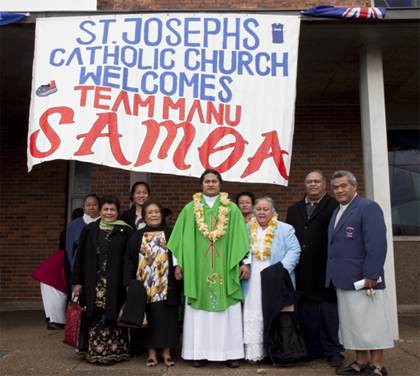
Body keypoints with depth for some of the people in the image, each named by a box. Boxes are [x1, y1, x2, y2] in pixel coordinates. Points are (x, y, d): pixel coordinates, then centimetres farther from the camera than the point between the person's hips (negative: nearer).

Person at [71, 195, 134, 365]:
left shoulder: (125, 231, 1)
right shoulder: (89, 230, 8)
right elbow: (80, 256, 8)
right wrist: (77, 282, 4)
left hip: (115, 284, -2)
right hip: (94, 284, 2)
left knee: (113, 317, 3)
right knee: (96, 318, 6)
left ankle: (114, 352, 16)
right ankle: (95, 352, 19)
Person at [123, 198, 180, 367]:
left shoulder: (170, 234, 5)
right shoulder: (137, 237, 7)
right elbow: (128, 260, 4)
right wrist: (129, 283, -5)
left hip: (166, 287, 0)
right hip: (145, 288, 1)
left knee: (166, 318, 3)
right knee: (149, 319, 5)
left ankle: (166, 352, 17)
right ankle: (152, 353, 18)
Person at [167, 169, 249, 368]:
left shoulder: (232, 209, 5)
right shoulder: (190, 209, 6)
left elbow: (240, 238, 4)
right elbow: (182, 238, 5)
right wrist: (178, 264, 2)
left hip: (225, 269, 0)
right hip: (197, 268, 0)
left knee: (228, 312, 3)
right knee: (199, 312, 4)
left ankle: (230, 352, 14)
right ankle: (200, 352, 14)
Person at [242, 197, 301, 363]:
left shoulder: (285, 230, 6)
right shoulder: (247, 230, 14)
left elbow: (294, 251, -3)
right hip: (252, 284, 2)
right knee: (253, 317, -1)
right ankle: (253, 352, 5)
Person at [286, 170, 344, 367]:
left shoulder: (335, 206, -3)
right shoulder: (294, 210, 15)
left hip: (326, 270, -5)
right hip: (302, 273, 5)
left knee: (329, 311, 4)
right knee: (306, 312, 12)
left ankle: (333, 351, 17)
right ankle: (313, 349, 25)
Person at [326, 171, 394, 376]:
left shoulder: (368, 207, -8)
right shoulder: (336, 212, 17)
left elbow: (377, 244, -17)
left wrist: (370, 275, -21)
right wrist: (333, 275, 12)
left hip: (363, 280, -8)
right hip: (343, 280, 8)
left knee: (371, 323, 2)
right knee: (353, 324, 13)